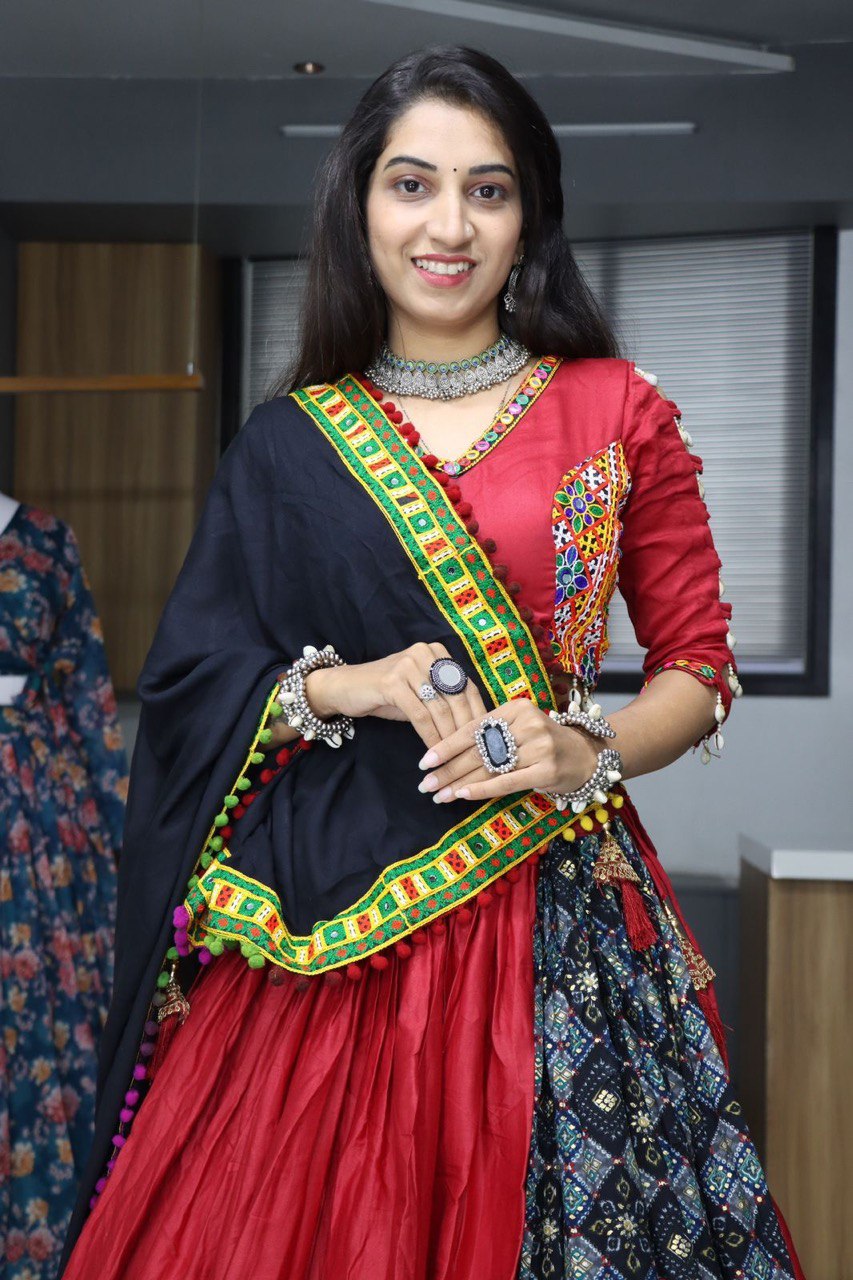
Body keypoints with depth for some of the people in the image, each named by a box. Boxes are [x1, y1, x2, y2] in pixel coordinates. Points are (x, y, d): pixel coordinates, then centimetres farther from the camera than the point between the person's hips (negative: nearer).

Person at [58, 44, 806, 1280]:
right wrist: (342, 687, -12)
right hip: (327, 924, 1)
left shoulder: (614, 410, 4)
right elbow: (193, 680, 6)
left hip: (555, 912, -1)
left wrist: (588, 750, -12)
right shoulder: (289, 444, 7)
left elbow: (699, 665, 6)